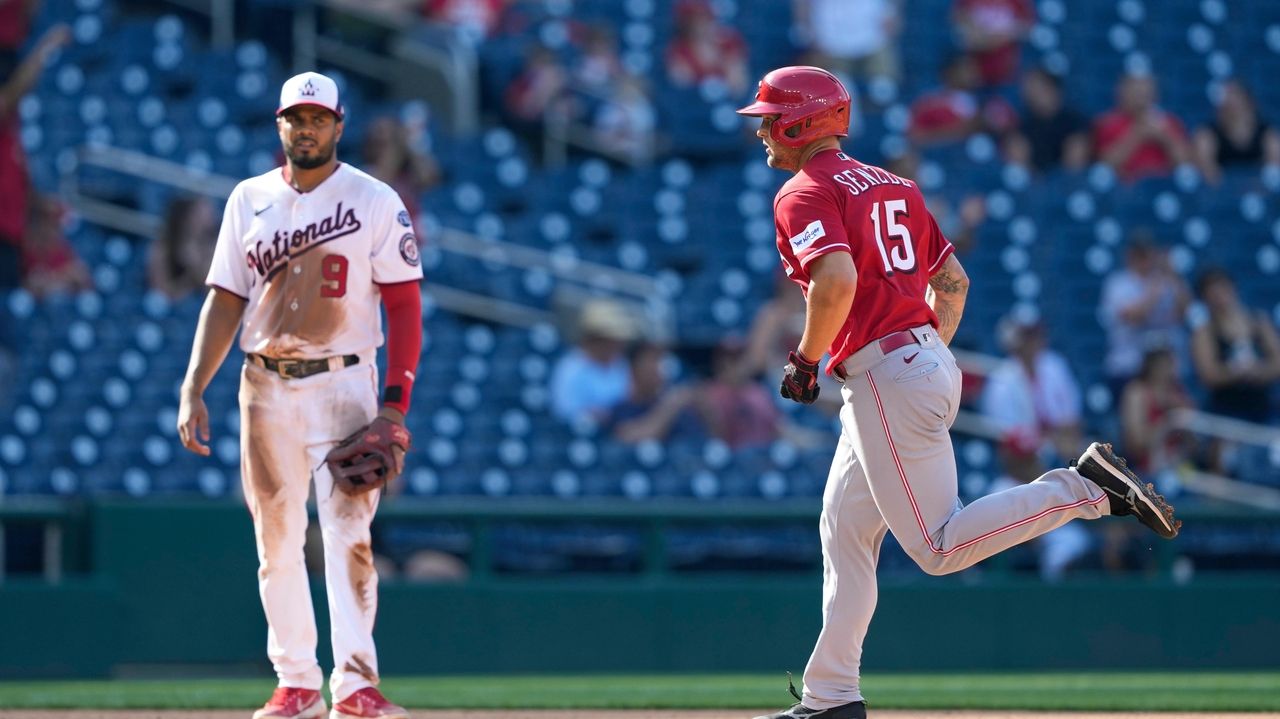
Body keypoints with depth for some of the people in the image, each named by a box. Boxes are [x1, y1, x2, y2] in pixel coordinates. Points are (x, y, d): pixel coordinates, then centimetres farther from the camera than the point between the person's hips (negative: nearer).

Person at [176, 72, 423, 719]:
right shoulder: (249, 199, 10)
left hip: (342, 384, -4)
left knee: (346, 532, -14)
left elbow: (403, 302, -2)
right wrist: (192, 390, 1)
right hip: (265, 387, 4)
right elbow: (225, 301, 11)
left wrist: (396, 399, -12)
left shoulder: (375, 201, 0)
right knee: (276, 540, 5)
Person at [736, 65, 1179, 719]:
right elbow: (953, 281, 21)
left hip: (884, 375, -10)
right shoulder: (891, 185, 19)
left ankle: (1085, 488, -14)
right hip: (930, 362, 10)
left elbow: (837, 278, -26)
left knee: (938, 548, -9)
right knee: (844, 533, 14)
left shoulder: (804, 194, -8)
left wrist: (805, 360, -14)